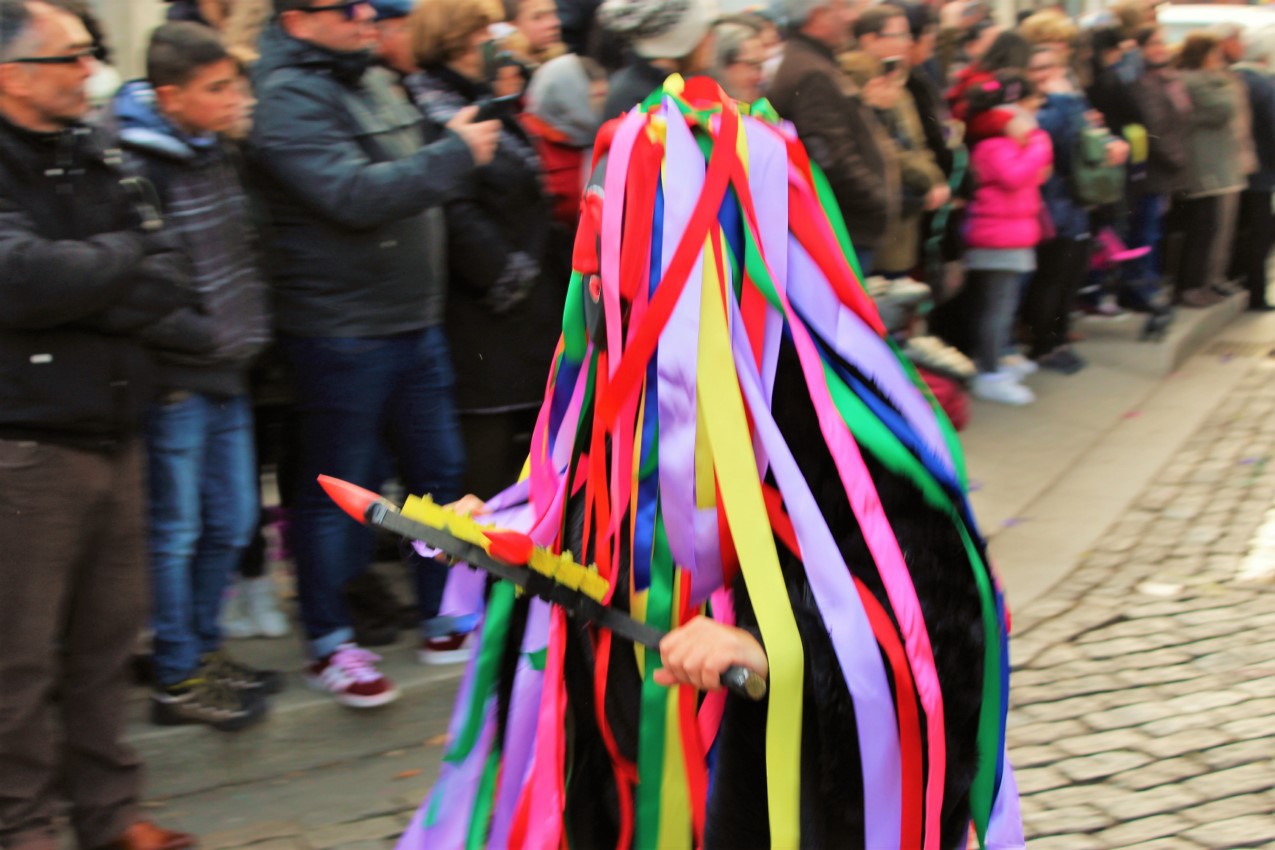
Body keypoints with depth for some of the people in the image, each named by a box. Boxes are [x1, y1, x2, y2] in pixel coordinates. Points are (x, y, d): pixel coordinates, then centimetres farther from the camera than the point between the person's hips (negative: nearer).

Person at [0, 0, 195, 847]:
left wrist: (79, 293, -15)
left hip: (112, 430, 7)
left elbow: (166, 284, 2)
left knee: (109, 636, 16)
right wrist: (119, 258, -11)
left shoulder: (93, 152, 9)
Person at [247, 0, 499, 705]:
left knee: (439, 468, 15)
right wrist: (456, 153, -19)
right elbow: (357, 196, -27)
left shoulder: (371, 82, 12)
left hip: (412, 323, 9)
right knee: (335, 488, 3)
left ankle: (444, 618, 30)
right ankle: (329, 644, 18)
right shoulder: (288, 99, -15)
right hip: (338, 332, -8)